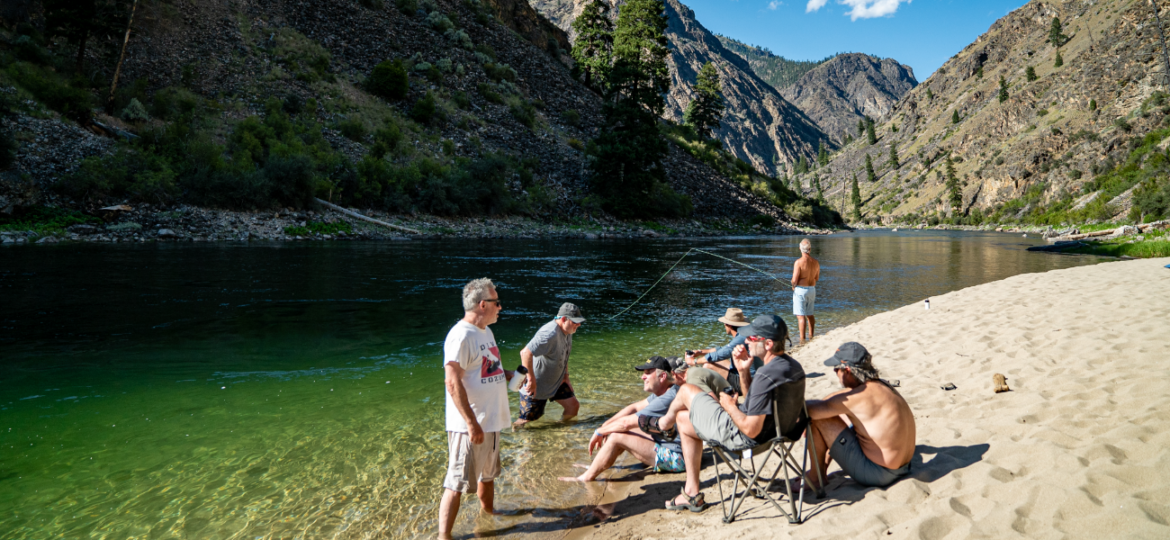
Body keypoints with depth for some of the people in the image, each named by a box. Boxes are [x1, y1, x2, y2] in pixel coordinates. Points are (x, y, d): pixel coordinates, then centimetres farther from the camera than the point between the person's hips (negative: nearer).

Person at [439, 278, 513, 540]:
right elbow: (453, 383, -25)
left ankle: (489, 513, 44)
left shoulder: (485, 331, 10)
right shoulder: (461, 336, -20)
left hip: (491, 421, 9)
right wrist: (472, 424, -26)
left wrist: (509, 375, 6)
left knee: (488, 474, 25)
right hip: (470, 426, -9)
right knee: (457, 483, -1)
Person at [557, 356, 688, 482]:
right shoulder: (663, 393, 7)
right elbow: (634, 408, 13)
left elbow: (626, 422, -21)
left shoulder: (667, 399, -25)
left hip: (675, 458, -10)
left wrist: (599, 432, -6)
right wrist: (604, 427, 5)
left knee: (617, 437, -13)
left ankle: (587, 477, 0)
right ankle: (596, 466, 21)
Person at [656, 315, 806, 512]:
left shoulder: (767, 376, -31)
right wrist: (743, 370, -2)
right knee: (684, 421, 23)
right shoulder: (792, 365, 0)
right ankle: (692, 493, 27)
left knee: (687, 390, 6)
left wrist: (730, 406, -11)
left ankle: (665, 423, 40)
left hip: (741, 437, -10)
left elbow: (751, 430, -29)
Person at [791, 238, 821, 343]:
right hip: (812, 289, 6)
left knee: (801, 316, -4)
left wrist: (793, 286, 2)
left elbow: (794, 280, -18)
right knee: (810, 314, 19)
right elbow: (817, 278, 13)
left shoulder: (799, 262, -18)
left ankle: (802, 340, -4)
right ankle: (811, 336, 29)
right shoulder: (816, 262, 1)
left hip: (800, 290, -6)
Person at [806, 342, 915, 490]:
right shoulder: (881, 386, 7)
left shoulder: (859, 396, -22)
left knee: (817, 419, -10)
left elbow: (809, 410, -22)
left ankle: (815, 478, 5)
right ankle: (821, 469, 28)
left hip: (876, 475, -10)